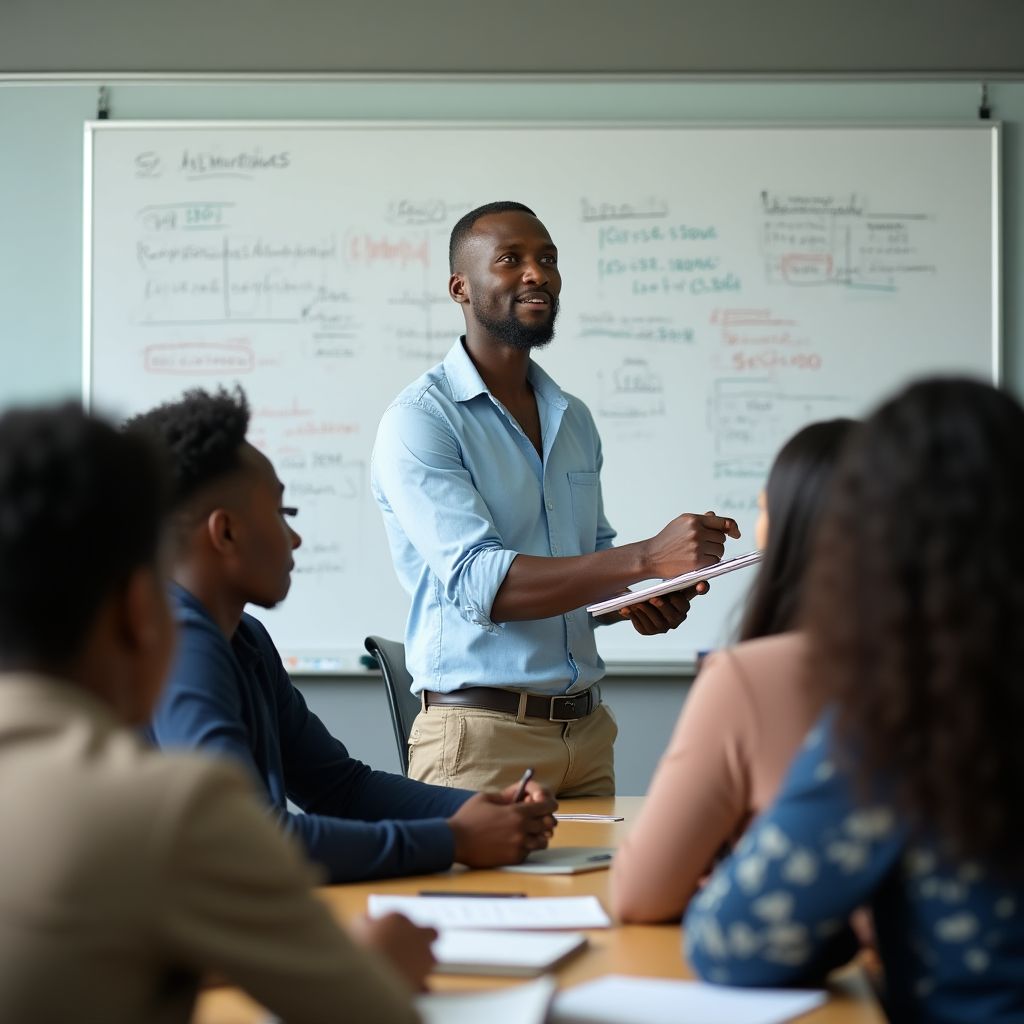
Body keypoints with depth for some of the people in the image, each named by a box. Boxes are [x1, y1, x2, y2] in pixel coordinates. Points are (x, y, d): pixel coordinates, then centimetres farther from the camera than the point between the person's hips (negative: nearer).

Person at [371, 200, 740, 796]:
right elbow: (480, 581, -22)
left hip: (587, 728, 7)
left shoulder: (574, 420, 14)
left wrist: (643, 600, 2)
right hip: (481, 734, -7)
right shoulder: (420, 421, -10)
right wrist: (647, 559, -28)